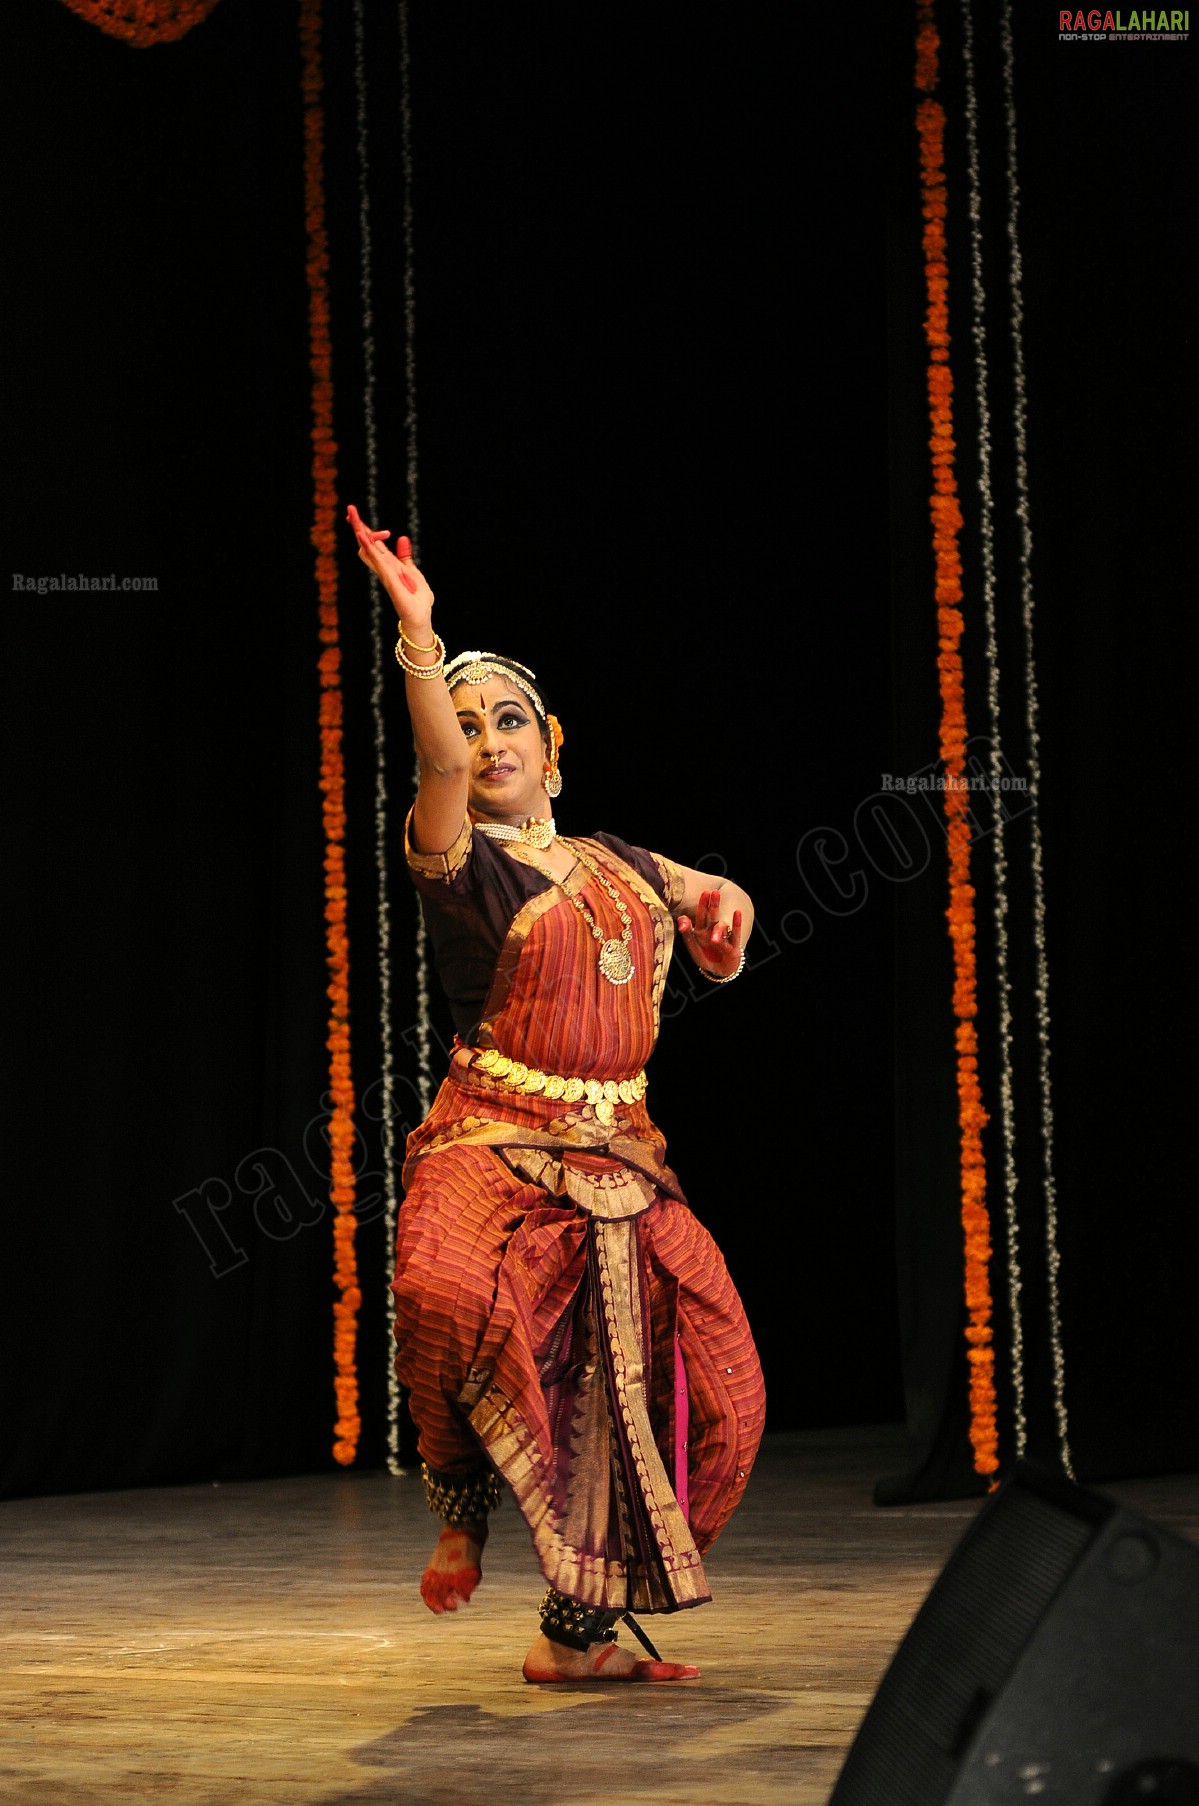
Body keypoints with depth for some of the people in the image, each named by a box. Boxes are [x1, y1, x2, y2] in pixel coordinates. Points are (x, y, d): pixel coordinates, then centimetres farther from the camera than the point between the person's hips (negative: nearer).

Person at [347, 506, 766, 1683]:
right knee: (456, 1299, -37)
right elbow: (440, 763, -21)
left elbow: (720, 959, 28)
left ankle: (576, 1634, 17)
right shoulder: (461, 864, -1)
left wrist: (723, 911, 3)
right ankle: (461, 1503, -8)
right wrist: (416, 630, -33)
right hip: (494, 1148, -6)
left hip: (618, 1163, 6)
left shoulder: (624, 866, 17)